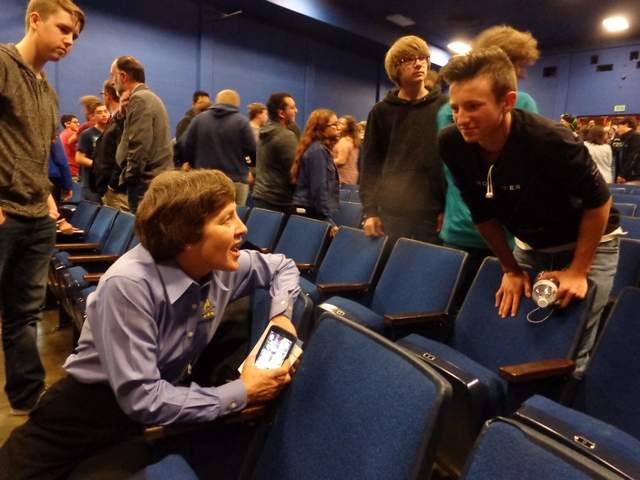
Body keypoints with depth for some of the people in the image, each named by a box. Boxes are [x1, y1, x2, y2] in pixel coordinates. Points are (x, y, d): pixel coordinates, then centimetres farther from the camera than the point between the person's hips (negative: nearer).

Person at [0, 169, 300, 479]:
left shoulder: (224, 263, -14)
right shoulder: (130, 284, -30)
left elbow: (283, 267, 6)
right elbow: (141, 399, -29)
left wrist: (280, 316, -12)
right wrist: (240, 394, -25)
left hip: (173, 393, 6)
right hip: (99, 405, -5)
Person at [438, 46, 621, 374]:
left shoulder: (550, 141, -34)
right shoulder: (452, 145, -21)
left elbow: (598, 200, -18)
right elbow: (482, 213, -7)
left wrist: (577, 271, -17)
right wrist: (511, 269, -2)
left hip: (588, 244, -4)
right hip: (529, 246, 4)